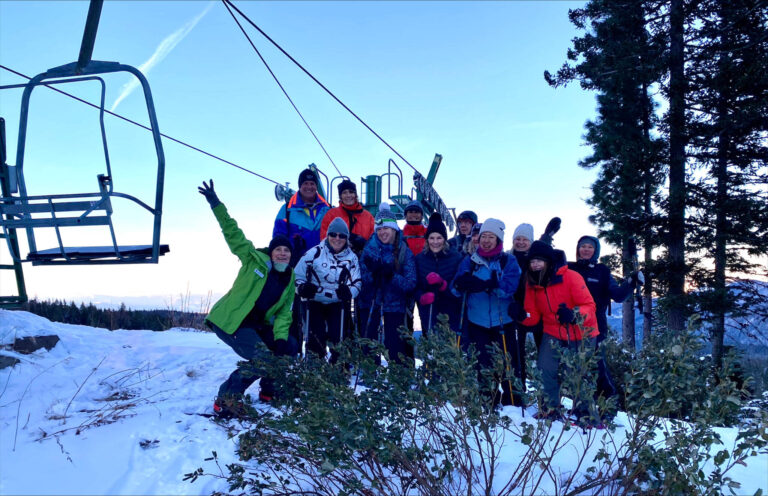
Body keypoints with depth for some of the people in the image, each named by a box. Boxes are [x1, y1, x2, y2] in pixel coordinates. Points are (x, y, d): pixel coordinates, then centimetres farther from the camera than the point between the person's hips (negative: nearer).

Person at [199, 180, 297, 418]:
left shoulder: (290, 278, 6)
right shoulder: (255, 260, -8)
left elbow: (284, 313, 3)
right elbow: (233, 233, -13)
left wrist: (280, 336, -13)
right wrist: (216, 204, -22)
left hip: (257, 325, 7)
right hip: (229, 321, -7)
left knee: (288, 347, 3)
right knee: (261, 358, -23)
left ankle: (269, 392, 20)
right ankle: (226, 400, -10)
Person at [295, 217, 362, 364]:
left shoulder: (351, 257, 2)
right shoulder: (315, 253, -5)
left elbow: (356, 283, 1)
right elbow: (297, 276, 0)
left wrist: (348, 291, -20)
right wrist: (302, 288, -20)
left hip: (338, 304, 1)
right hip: (315, 303, -1)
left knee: (338, 338, -7)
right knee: (316, 338, -7)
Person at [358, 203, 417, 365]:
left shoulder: (404, 252, -1)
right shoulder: (369, 249, 2)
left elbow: (411, 283, -8)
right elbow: (360, 279, -2)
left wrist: (392, 276, -23)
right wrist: (372, 273, -22)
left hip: (394, 306, -1)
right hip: (369, 304, 1)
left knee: (395, 349, 1)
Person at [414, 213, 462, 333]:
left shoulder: (456, 258, -1)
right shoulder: (419, 259, 5)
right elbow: (415, 287, 7)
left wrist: (442, 284, -20)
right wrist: (422, 298, -15)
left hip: (451, 315, -1)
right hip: (428, 315, 2)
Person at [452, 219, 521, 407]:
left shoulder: (509, 261, 1)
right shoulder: (469, 261, 7)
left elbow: (509, 286, -16)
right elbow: (456, 289, 0)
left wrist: (485, 285, -32)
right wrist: (461, 284, -25)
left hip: (502, 322, -2)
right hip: (477, 322, 2)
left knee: (507, 363, 0)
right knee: (483, 364, 7)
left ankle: (512, 404, 16)